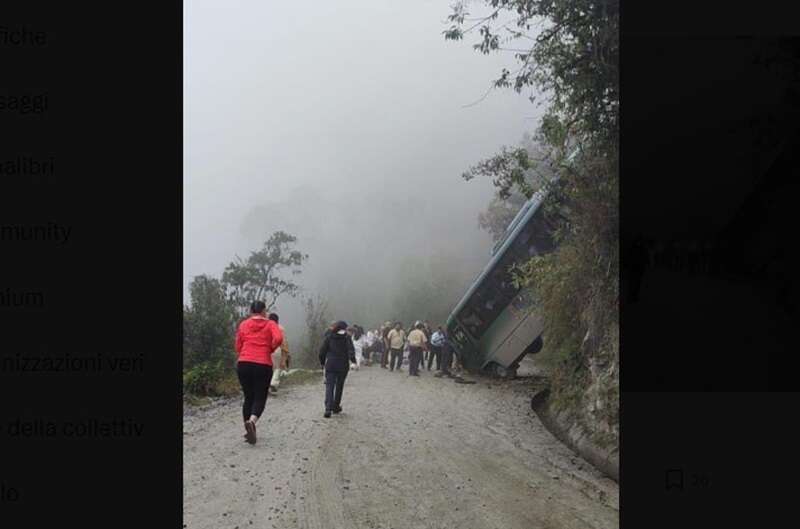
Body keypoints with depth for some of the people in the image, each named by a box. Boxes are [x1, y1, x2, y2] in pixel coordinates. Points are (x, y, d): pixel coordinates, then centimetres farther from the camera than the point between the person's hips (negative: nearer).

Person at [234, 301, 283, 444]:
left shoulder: (243, 325, 9)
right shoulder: (270, 324, 3)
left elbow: (237, 346, 7)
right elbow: (278, 338, -15)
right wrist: (270, 349, 3)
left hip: (244, 364, 2)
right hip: (263, 365, -2)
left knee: (248, 397, 14)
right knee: (260, 398, 3)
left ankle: (249, 430, 16)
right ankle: (252, 421, -25)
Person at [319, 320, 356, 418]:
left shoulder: (329, 337, 3)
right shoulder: (347, 338, -3)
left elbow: (322, 351, 4)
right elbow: (351, 350, -17)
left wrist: (322, 362, 15)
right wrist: (353, 361, -19)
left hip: (330, 366, 1)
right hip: (343, 366, 0)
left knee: (329, 387, -2)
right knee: (339, 386, 16)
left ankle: (328, 408, -19)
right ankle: (336, 407, 25)